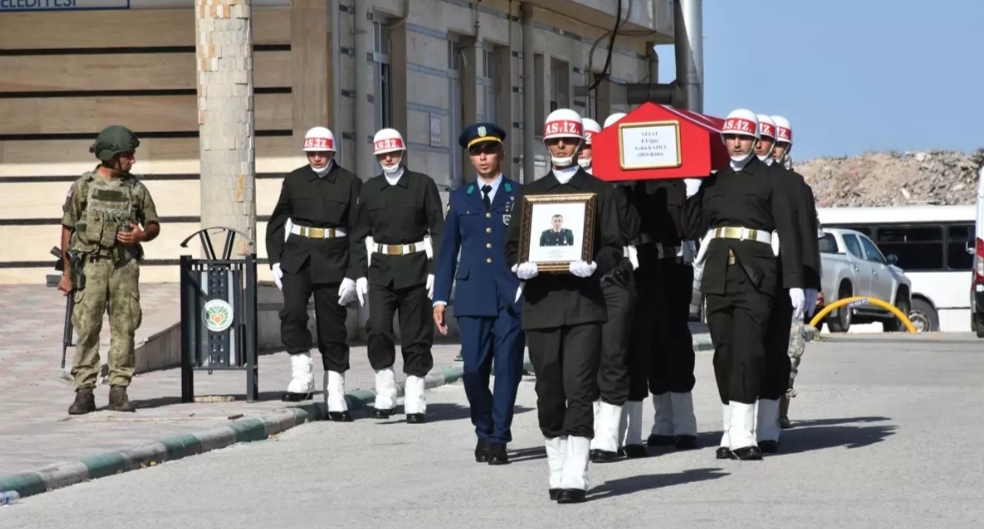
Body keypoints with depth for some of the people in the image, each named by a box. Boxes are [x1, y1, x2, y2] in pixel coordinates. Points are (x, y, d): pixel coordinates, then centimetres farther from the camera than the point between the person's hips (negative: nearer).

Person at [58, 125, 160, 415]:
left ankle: (119, 390, 7)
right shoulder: (83, 187, 0)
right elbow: (67, 229, 3)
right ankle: (84, 392, 0)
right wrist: (67, 272, 1)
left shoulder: (135, 188, 7)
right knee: (87, 328, -3)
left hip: (125, 264, 2)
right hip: (91, 264, -2)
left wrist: (141, 235, -10)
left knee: (124, 328, 1)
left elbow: (154, 225, 14)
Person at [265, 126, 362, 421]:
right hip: (297, 258, 1)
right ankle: (302, 377, -12)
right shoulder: (294, 181, 6)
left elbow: (358, 232, -2)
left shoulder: (350, 184, -1)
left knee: (333, 329, 4)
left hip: (333, 261, -1)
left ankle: (336, 400, 10)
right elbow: (277, 223, 13)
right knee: (293, 312, -23)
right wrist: (275, 261, 3)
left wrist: (353, 275, -8)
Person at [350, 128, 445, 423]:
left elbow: (438, 230, 1)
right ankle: (385, 393, -2)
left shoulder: (423, 185, 2)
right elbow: (361, 235, 10)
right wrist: (360, 274, 3)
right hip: (381, 269, 2)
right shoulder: (369, 190, 9)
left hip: (415, 269, -2)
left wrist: (435, 271, -7)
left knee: (416, 333, 1)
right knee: (377, 329, -14)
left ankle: (415, 402, 7)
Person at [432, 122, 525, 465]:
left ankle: (498, 438, 4)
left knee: (507, 368, -4)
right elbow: (448, 250, 13)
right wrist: (440, 298, 7)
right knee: (473, 369, -2)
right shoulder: (460, 199, 13)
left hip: (512, 296, -2)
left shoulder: (520, 196, 7)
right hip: (473, 297, 2)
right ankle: (484, 430, 20)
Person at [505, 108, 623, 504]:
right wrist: (519, 265, -9)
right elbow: (512, 244, 13)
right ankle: (557, 472, 18)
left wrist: (595, 264, -16)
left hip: (584, 302, -3)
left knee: (579, 389, -10)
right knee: (548, 393, 6)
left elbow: (613, 245, 4)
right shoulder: (530, 193, 15)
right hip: (541, 303, 3)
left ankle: (575, 478, -11)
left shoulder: (598, 191, 8)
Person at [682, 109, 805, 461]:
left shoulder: (769, 180, 5)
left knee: (747, 350, -12)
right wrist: (691, 193, 1)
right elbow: (693, 230, 14)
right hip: (718, 270, 4)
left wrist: (795, 282, -5)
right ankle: (735, 429, 10)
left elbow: (787, 232, 1)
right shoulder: (712, 180, 16)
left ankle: (741, 435, -15)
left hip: (756, 273, -4)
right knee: (724, 351, 3)